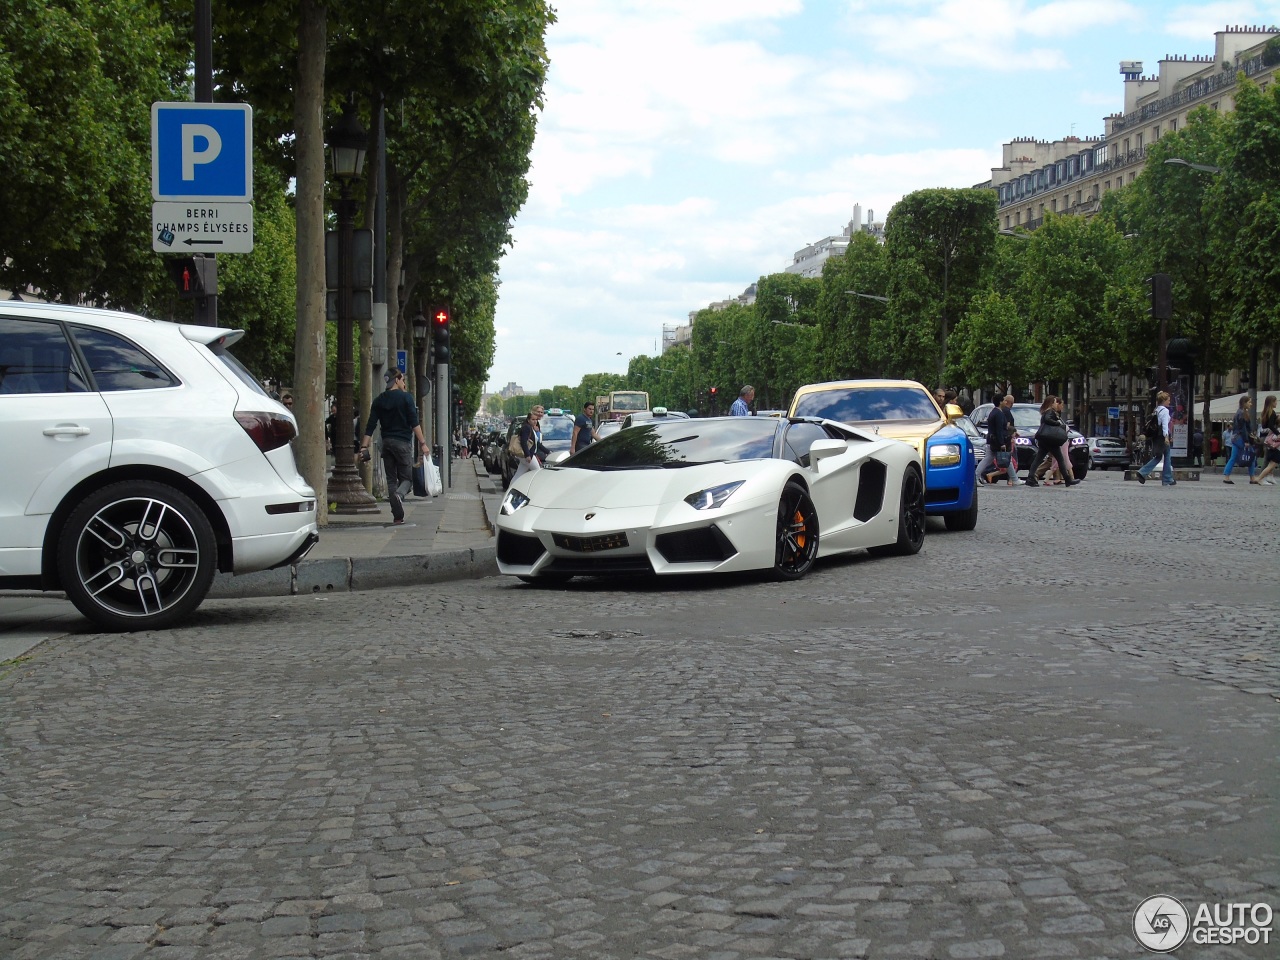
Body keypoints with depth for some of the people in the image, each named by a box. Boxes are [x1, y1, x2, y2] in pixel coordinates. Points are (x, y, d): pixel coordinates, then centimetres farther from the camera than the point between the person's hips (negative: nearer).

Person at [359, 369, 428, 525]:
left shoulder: (379, 400, 8)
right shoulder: (405, 397, -5)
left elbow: (370, 426, 4)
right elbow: (414, 423, -10)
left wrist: (364, 447, 4)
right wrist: (423, 443, -9)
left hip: (386, 442, 4)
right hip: (403, 442, -4)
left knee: (391, 479, 8)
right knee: (407, 477, 3)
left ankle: (397, 517, 4)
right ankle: (399, 494, -32)